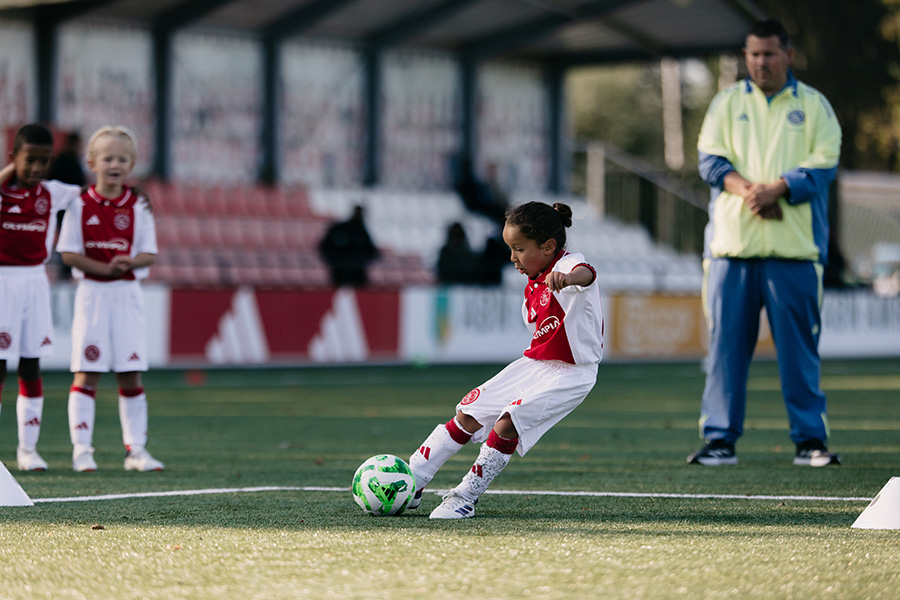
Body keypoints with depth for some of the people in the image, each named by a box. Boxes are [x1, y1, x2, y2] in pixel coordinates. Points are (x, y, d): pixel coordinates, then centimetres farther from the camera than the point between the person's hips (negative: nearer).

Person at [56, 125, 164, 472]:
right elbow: (69, 253, -5)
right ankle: (81, 449, 1)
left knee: (131, 375, 3)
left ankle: (135, 449, 8)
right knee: (86, 374, -3)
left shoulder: (138, 207, 3)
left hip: (127, 294, 2)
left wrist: (129, 263, -20)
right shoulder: (80, 206, -1)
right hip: (92, 294, -2)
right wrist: (105, 268, -17)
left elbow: (149, 254, 1)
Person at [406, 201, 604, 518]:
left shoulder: (568, 264, -19)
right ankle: (411, 485, 10)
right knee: (468, 414, 3)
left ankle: (466, 497, -10)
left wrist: (567, 277, -67)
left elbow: (585, 274, -45)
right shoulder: (532, 288, 10)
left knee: (506, 424, -24)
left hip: (569, 374, -9)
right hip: (533, 364, 9)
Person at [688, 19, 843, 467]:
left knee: (799, 346, -2)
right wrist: (747, 190, -15)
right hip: (732, 244, 1)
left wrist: (776, 189, -17)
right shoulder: (726, 103, 14)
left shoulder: (813, 106, 9)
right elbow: (711, 161, 3)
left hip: (795, 246, -1)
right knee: (726, 342, -1)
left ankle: (810, 439, 4)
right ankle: (720, 438, 4)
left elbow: (823, 166, -2)